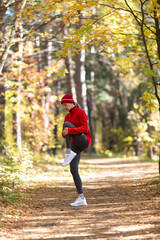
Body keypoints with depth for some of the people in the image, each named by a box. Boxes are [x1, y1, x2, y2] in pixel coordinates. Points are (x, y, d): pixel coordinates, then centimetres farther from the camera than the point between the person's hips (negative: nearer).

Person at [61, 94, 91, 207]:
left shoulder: (81, 112, -3)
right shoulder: (67, 116, 22)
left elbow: (84, 128, -18)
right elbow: (65, 134, 16)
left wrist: (69, 130, -29)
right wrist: (64, 133, -10)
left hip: (84, 141, -8)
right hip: (75, 146, 8)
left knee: (66, 124, -24)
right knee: (73, 170, -7)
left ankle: (68, 153, -26)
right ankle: (81, 198, -7)